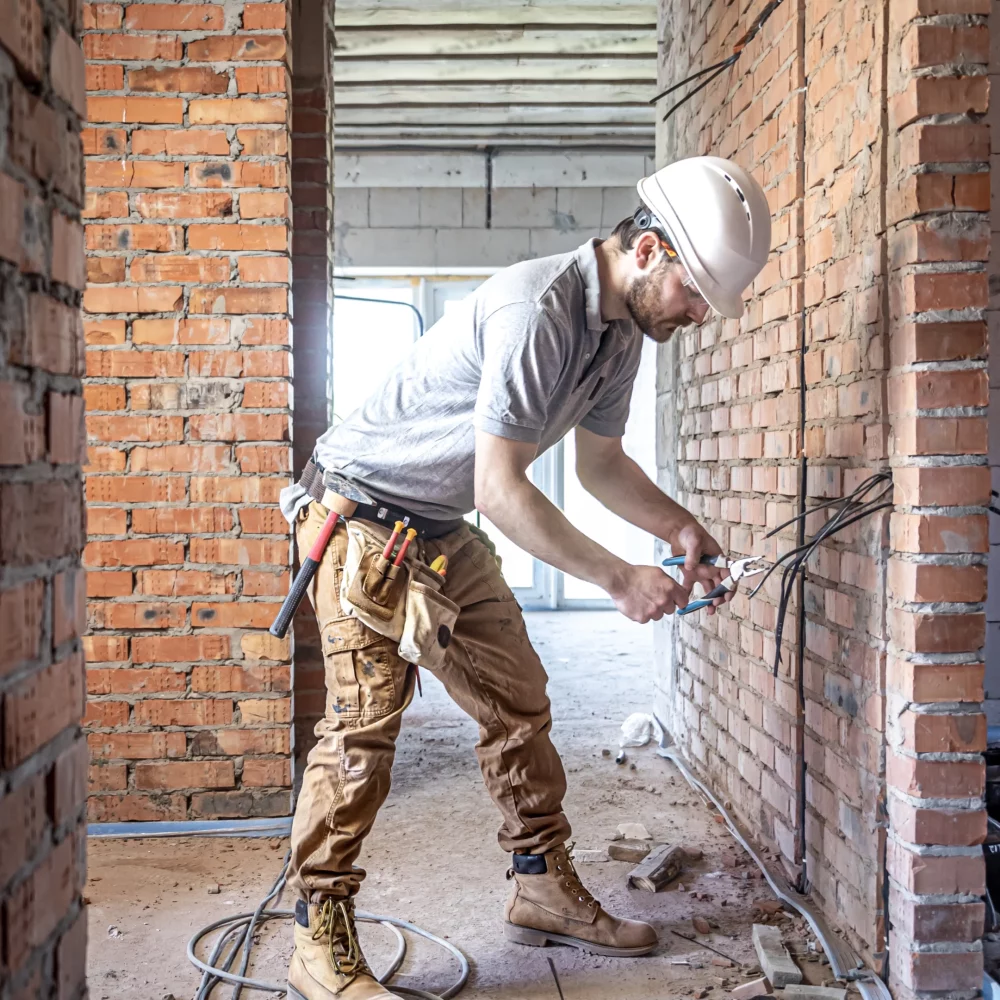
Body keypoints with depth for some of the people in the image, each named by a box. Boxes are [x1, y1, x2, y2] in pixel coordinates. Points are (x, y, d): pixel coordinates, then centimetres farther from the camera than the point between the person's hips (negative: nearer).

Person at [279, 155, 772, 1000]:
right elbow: (499, 489, -31)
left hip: (446, 532, 9)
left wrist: (680, 529, -3)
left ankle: (544, 888, 23)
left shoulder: (623, 327, 2)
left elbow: (601, 461, 13)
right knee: (368, 715, -13)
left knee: (517, 700, 10)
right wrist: (618, 578, -29)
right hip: (365, 513, -9)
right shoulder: (536, 309, -29)